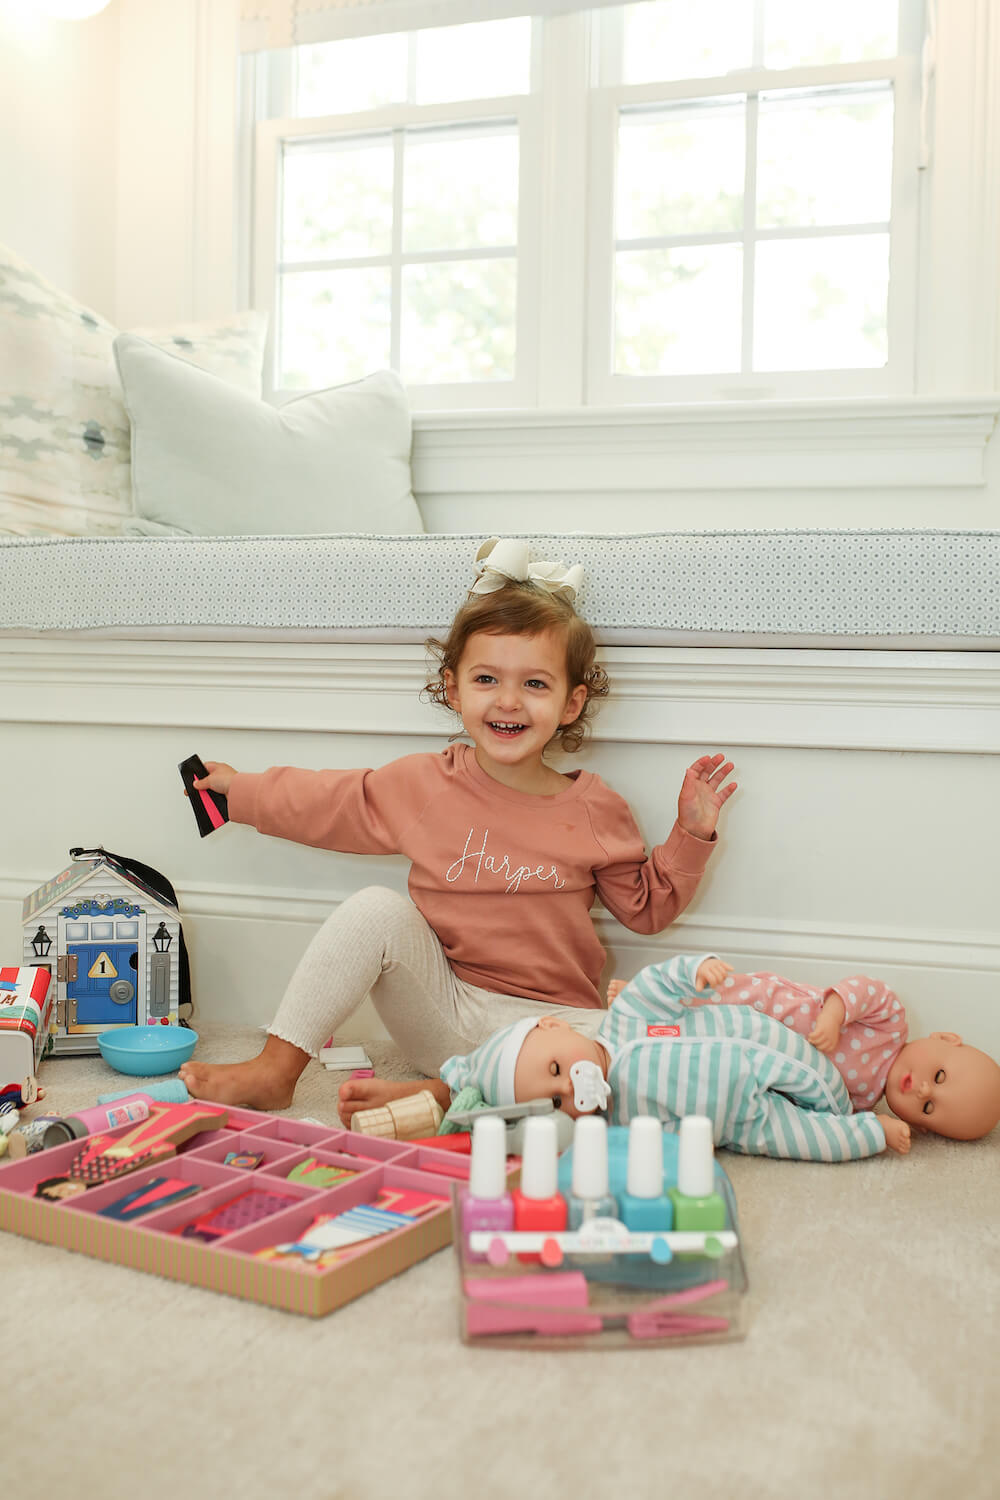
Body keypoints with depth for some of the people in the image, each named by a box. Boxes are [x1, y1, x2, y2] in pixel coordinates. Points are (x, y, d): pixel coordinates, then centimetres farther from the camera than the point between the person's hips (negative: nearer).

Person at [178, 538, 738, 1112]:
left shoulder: (596, 810, 0)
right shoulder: (420, 785, 1)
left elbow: (647, 905, 9)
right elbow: (321, 802, 16)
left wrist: (691, 835, -3)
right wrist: (240, 789, 22)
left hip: (547, 1020, -1)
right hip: (441, 1012, 1)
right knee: (377, 908, -23)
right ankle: (275, 1072, -18)